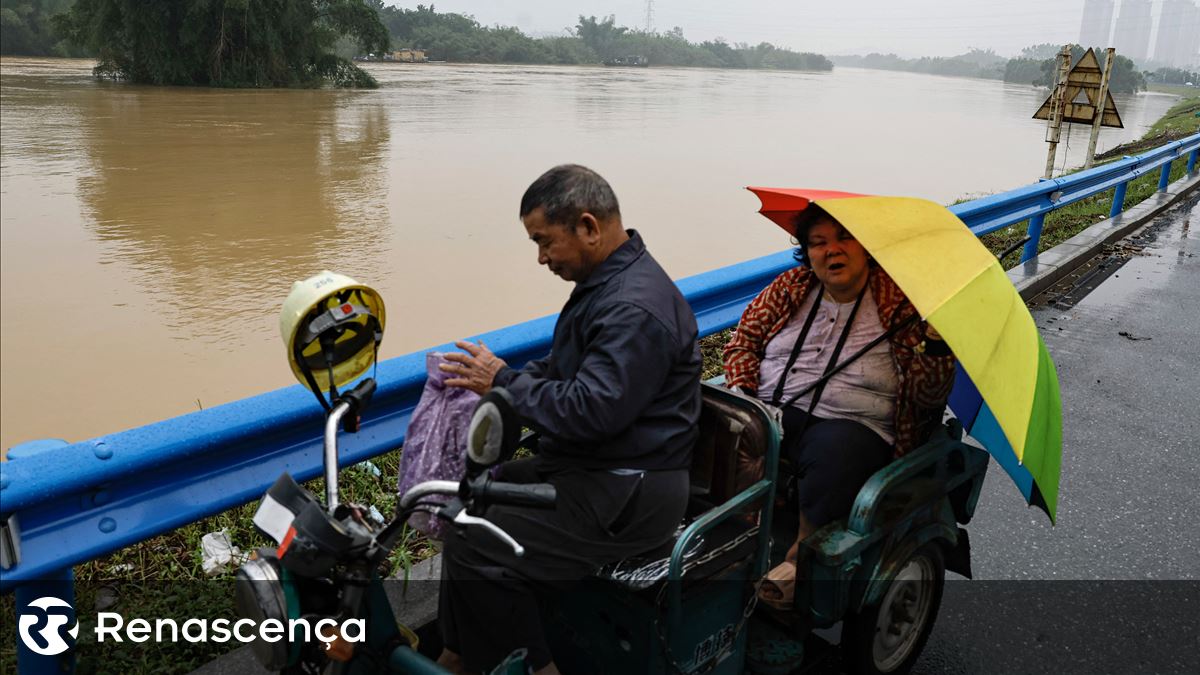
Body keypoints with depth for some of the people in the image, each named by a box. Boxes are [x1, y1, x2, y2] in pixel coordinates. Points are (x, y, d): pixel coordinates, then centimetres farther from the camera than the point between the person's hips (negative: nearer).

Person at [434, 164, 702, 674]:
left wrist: (503, 381, -17)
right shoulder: (606, 280, 10)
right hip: (590, 466, 11)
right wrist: (490, 377, 5)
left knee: (474, 551, -16)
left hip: (627, 496, -11)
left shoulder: (636, 308, -24)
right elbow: (565, 370, 20)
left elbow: (592, 410, -29)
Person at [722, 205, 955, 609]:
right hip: (772, 412, 4)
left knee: (838, 449, -38)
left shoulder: (899, 304, 2)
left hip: (849, 425, -3)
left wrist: (937, 339, -20)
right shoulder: (790, 288, 13)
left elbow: (927, 395, -2)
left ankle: (801, 555, -23)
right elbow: (743, 342, 16)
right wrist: (743, 399, -2)